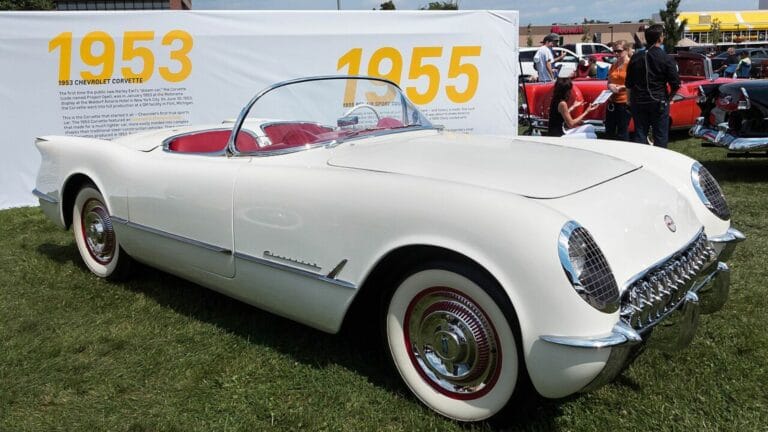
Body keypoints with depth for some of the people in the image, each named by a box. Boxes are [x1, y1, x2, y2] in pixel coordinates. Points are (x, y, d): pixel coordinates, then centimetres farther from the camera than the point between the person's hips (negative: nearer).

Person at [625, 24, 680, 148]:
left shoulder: (636, 57, 4)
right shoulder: (666, 58, -8)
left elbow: (628, 84, 8)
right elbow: (675, 84, -10)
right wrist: (669, 98, 7)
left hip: (638, 103, 4)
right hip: (659, 103, -4)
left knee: (640, 136, 9)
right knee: (660, 137, 4)